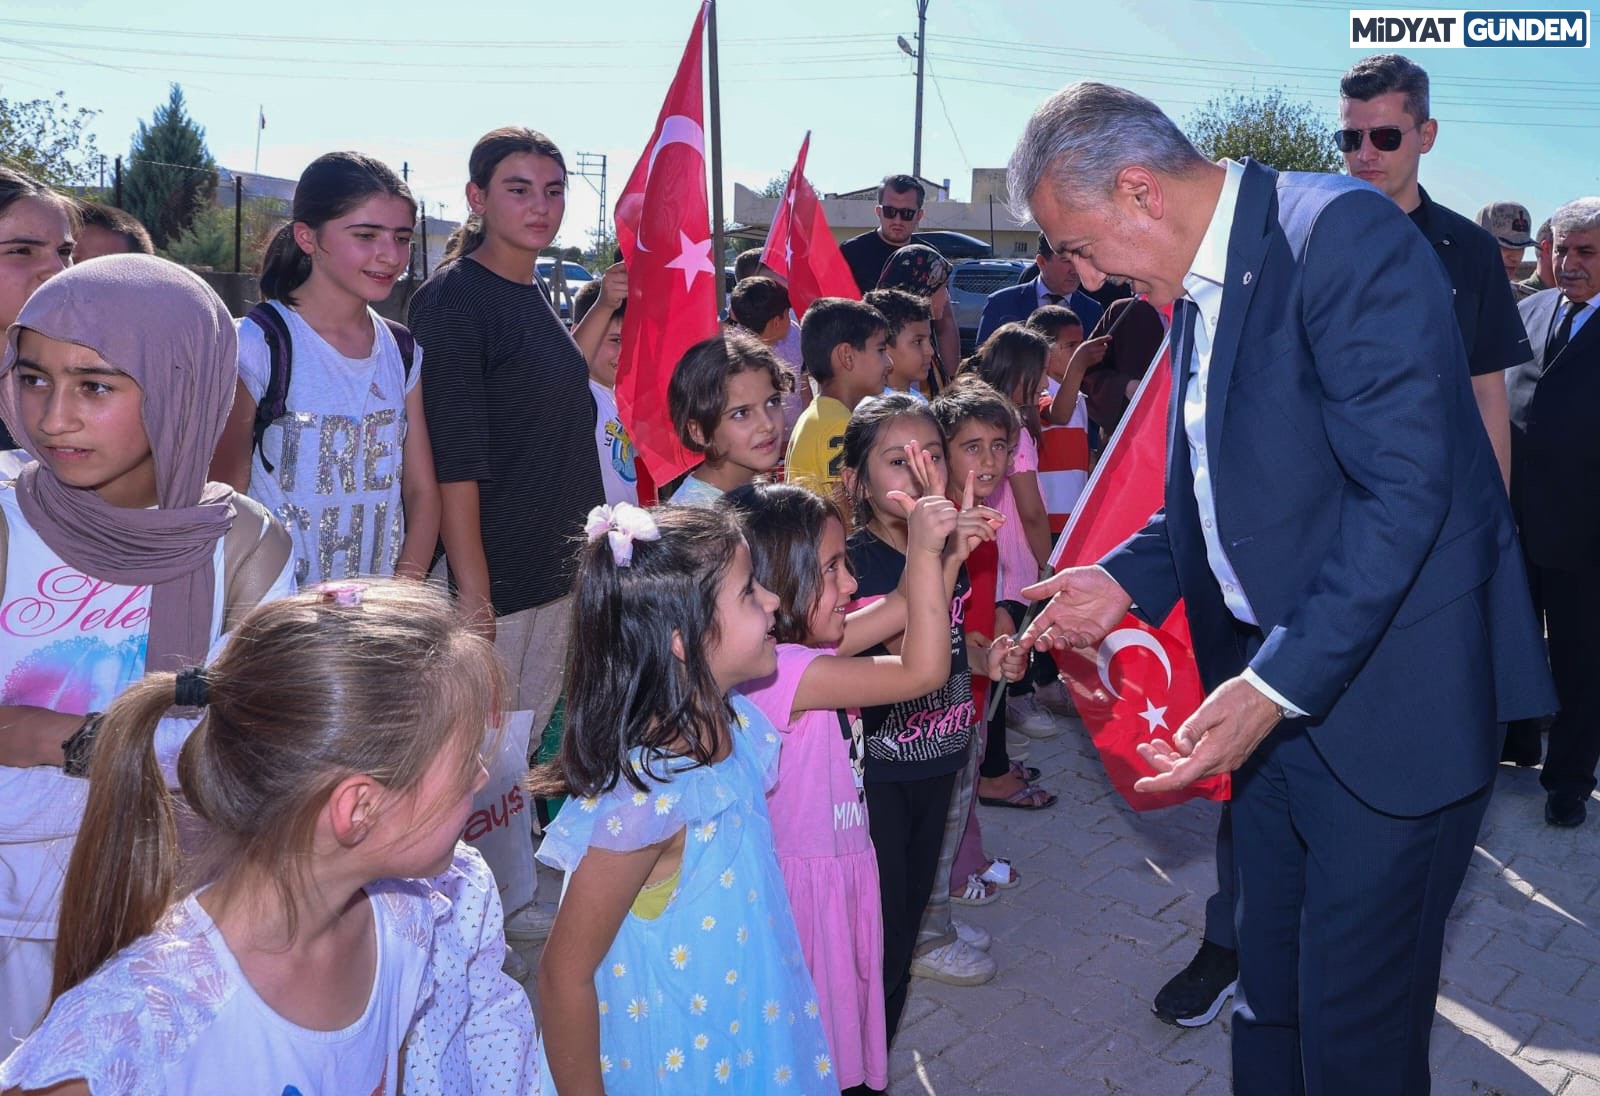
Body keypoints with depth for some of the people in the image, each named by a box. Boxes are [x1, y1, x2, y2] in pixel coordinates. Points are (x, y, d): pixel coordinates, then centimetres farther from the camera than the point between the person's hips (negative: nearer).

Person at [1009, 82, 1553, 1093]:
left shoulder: (1343, 233, -18)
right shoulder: (1198, 287, 10)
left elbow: (1405, 488, -24)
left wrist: (1280, 682, -28)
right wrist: (1126, 579, 4)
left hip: (1384, 696, -8)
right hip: (1275, 683, 8)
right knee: (1268, 991, 20)